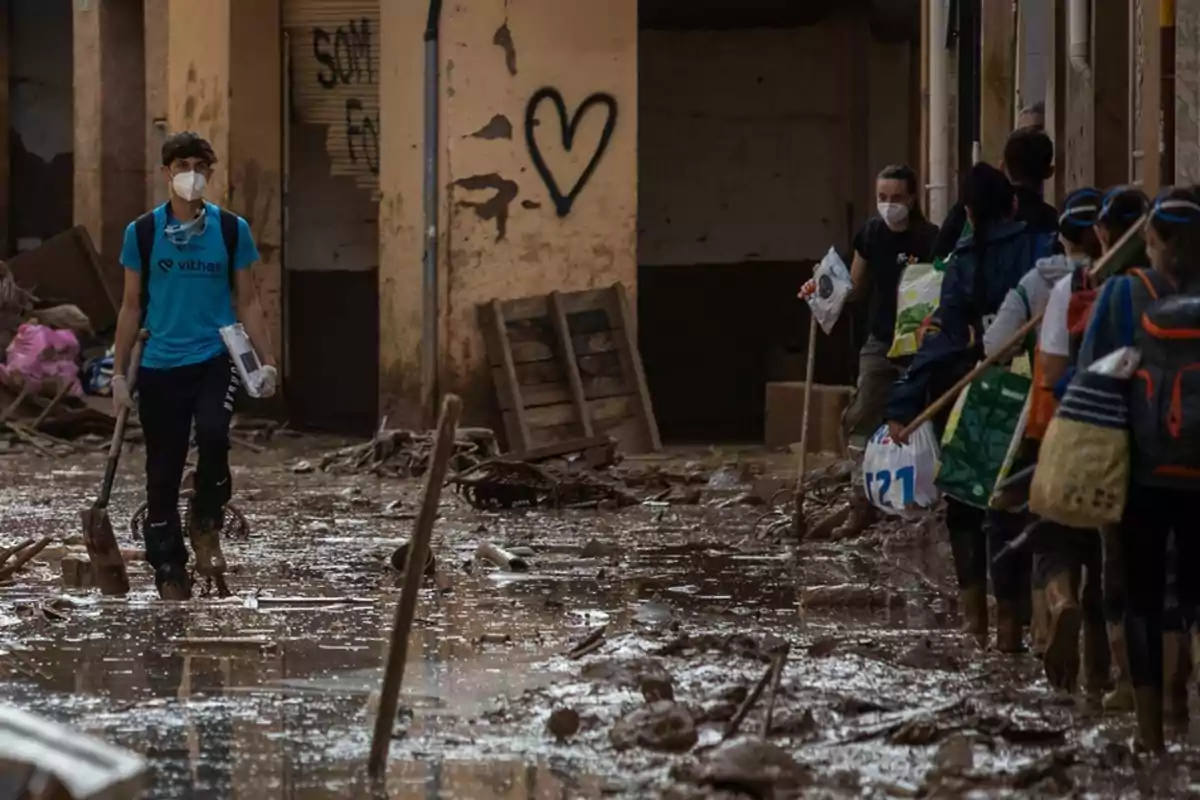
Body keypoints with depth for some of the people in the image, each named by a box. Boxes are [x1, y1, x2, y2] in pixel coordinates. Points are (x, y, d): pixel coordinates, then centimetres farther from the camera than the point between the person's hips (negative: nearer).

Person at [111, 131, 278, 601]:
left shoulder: (231, 230, 2)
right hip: (160, 366, 1)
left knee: (212, 434, -28)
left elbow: (247, 302, 8)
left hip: (215, 359, -1)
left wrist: (267, 362, 1)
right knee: (163, 472, 4)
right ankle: (169, 573, 16)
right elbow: (132, 307, 8)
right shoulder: (143, 233, 1)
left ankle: (206, 524, -2)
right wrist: (119, 373, 5)